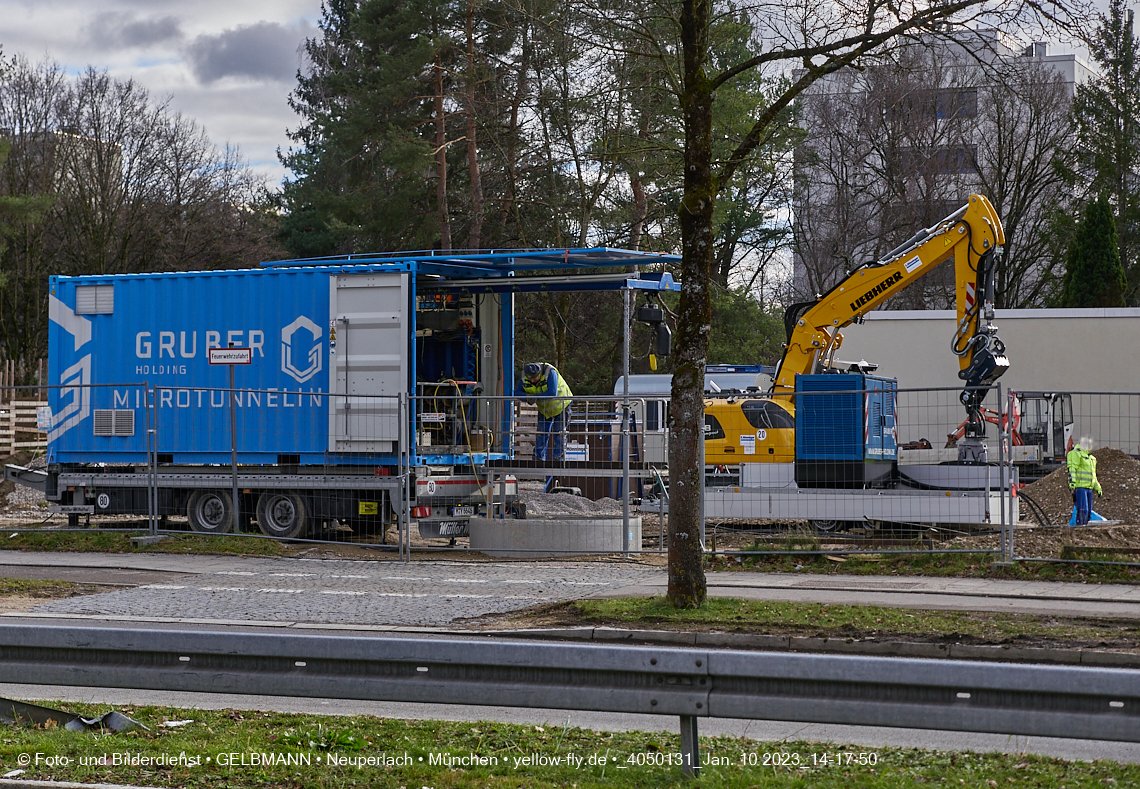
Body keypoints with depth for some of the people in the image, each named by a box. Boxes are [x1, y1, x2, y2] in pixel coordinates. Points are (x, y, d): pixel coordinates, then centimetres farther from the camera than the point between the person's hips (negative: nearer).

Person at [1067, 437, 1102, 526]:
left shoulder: (1091, 457, 25)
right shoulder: (1076, 454, -3)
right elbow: (1072, 469, -13)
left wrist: (1098, 488, 28)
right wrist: (1072, 482, -25)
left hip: (1089, 488, 9)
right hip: (1079, 486, -9)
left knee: (1088, 511, 7)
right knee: (1083, 510, -19)